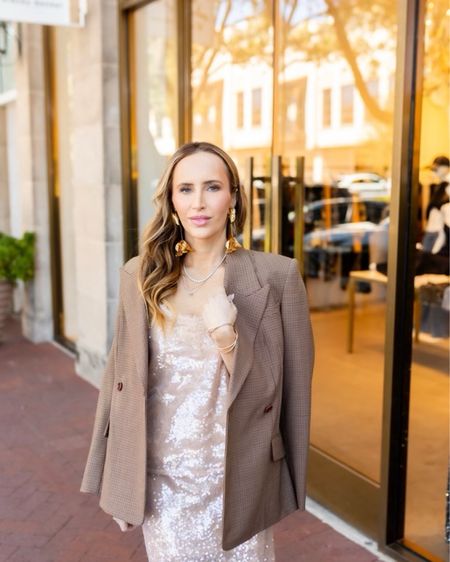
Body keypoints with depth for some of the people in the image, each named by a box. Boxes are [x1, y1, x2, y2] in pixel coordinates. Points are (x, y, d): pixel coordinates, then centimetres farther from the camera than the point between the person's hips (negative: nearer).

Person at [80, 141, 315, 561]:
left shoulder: (277, 276, -10)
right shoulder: (140, 275, -2)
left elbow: (290, 387, -6)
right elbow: (121, 374, 4)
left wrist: (228, 339, -22)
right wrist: (116, 481, 7)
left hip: (237, 480, -1)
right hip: (161, 481, 1)